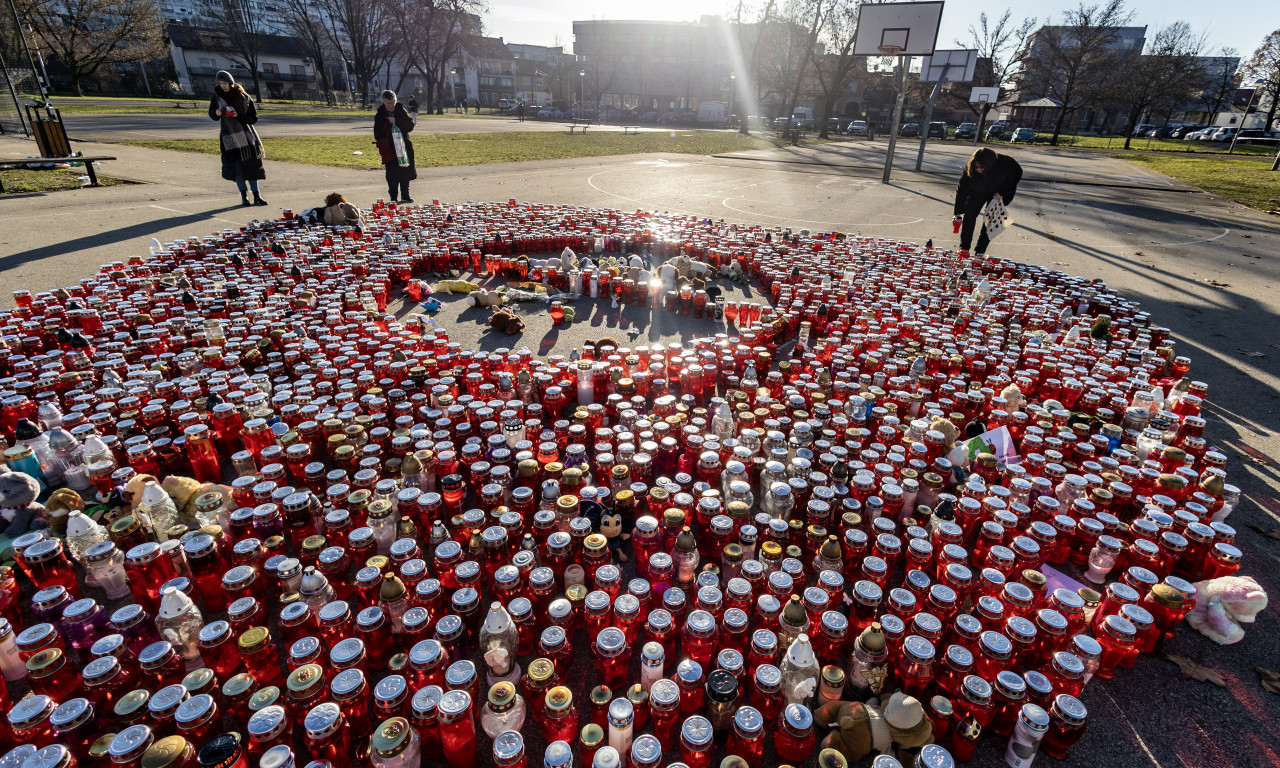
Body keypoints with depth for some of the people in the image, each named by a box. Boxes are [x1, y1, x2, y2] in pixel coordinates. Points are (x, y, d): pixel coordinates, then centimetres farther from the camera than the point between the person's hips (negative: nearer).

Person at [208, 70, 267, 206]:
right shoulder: (217, 96, 6)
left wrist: (239, 116, -16)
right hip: (229, 135, 1)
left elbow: (253, 117, -1)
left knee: (251, 164, -3)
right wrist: (217, 112, -9)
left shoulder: (243, 96, 0)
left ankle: (256, 196, 2)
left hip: (245, 134, -1)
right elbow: (212, 114, 13)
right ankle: (244, 196, 5)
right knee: (236, 166, -2)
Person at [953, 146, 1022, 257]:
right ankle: (964, 249, -9)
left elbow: (1017, 174, -14)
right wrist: (958, 215, -27)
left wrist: (1003, 193, -23)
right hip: (978, 192, 1)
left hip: (997, 194, -1)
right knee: (969, 214, -13)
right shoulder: (969, 168, -31)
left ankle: (980, 252, -4)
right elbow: (961, 189, -25)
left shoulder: (1005, 164, -35)